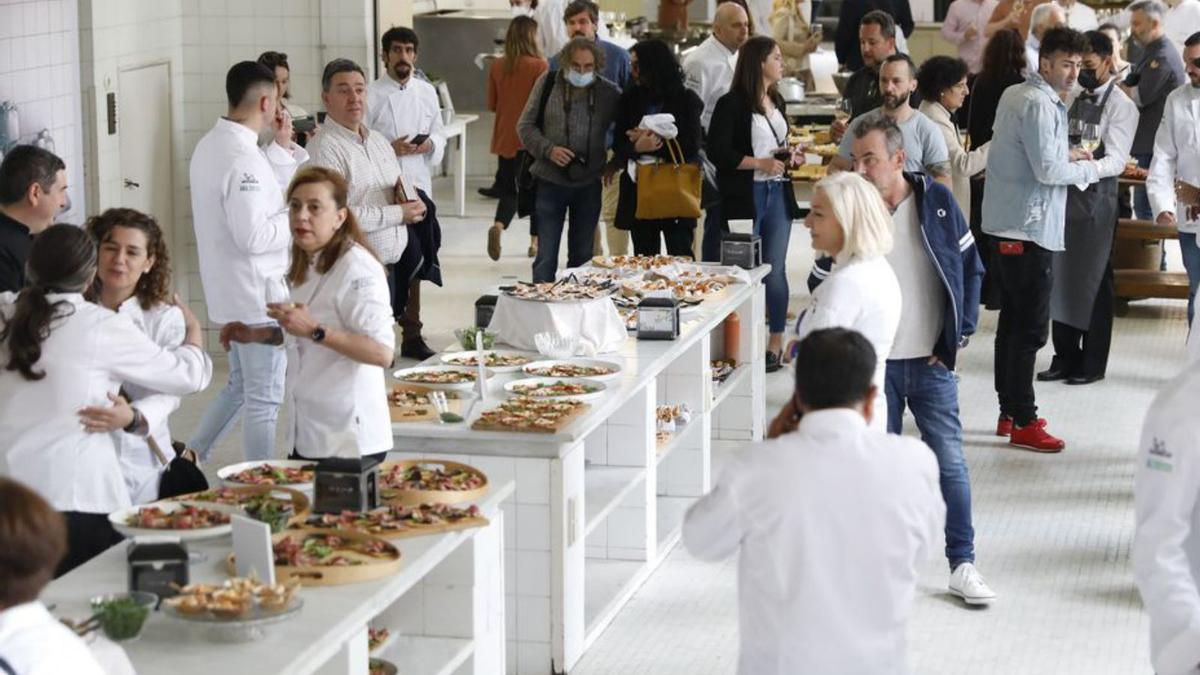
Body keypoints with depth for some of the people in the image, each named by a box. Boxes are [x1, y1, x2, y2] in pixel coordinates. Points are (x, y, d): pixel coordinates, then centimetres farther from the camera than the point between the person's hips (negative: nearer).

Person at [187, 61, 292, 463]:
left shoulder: (209, 145, 7)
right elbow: (253, 236, -26)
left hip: (229, 293, 9)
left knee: (241, 386, 23)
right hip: (257, 294, -9)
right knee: (264, 399, 3)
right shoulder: (243, 158, -23)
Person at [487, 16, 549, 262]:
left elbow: (491, 105, 7)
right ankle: (535, 241, 16)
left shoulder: (497, 66, 0)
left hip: (504, 137, 3)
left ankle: (499, 225, -18)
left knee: (509, 188, 9)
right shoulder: (539, 65, -12)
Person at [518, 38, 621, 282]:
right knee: (546, 257, -1)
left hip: (589, 184, 1)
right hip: (551, 181, -1)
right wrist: (548, 149, -13)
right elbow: (525, 125, 2)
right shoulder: (548, 83, -2)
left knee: (582, 255, 11)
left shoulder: (609, 92, -1)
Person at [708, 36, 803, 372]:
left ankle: (776, 343, 14)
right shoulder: (732, 104, -8)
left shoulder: (776, 101, 14)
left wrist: (787, 156, 5)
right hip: (745, 196, -6)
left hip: (778, 193, 6)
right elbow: (718, 152, -13)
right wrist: (760, 163, -16)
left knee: (775, 269, 6)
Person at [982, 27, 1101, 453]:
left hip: (1007, 224, 11)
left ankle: (1009, 412, 23)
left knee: (1013, 320, 16)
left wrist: (1064, 154, 12)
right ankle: (1024, 424, -4)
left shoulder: (1015, 94, 13)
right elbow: (1047, 171, -21)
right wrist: (1087, 169, -5)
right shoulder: (1039, 105, -17)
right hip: (1029, 227, -11)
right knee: (1031, 327, -6)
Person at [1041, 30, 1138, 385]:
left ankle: (1092, 363, 10)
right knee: (1061, 277, 9)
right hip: (1064, 195, 6)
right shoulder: (1072, 97, 12)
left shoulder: (1121, 105, -8)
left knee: (1092, 281, 0)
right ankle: (1065, 357, 19)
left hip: (1096, 199, -6)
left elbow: (1117, 160, -17)